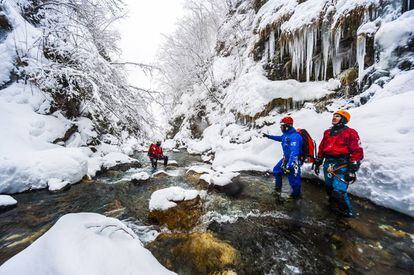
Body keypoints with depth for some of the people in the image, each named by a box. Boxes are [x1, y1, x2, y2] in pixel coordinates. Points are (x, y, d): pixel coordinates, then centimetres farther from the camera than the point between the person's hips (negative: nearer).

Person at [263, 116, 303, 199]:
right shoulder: (286, 134, 1)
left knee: (293, 178, 1)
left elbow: (294, 152, -36)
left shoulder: (294, 137, -29)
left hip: (293, 161, -10)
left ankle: (296, 194, 29)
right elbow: (280, 138, 26)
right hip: (286, 159, 10)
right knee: (276, 170, 18)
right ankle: (278, 187, 37)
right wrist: (269, 136, 32)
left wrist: (289, 165, -40)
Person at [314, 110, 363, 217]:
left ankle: (347, 212, 14)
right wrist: (317, 163, 17)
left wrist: (352, 170, -13)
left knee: (338, 191, -11)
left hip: (342, 165, -6)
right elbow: (321, 149, 17)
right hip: (328, 164, 6)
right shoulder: (327, 132, 14)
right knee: (329, 188, 15)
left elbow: (357, 152, -8)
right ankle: (333, 205, 38)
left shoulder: (350, 133, -4)